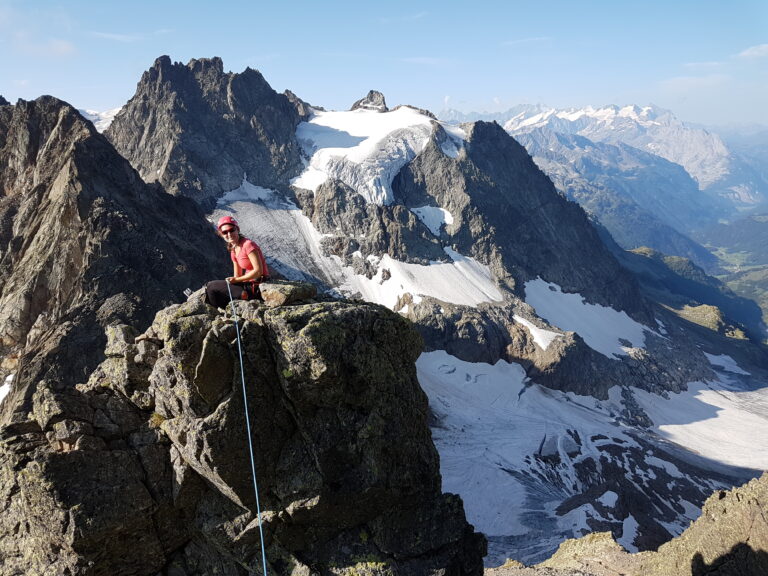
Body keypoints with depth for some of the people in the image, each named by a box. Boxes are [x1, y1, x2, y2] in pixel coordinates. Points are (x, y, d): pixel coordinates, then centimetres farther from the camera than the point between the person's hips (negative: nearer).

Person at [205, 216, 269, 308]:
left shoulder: (248, 245, -14)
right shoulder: (233, 250, 12)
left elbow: (258, 271, -19)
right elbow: (237, 276, 15)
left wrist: (236, 279, -15)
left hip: (257, 288, -9)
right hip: (249, 284, 9)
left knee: (211, 286, -6)